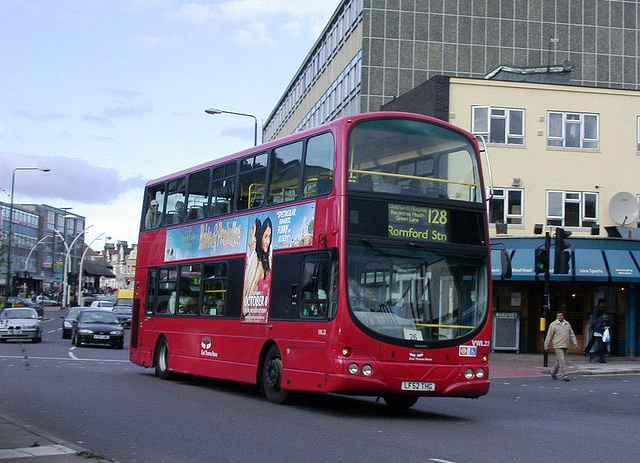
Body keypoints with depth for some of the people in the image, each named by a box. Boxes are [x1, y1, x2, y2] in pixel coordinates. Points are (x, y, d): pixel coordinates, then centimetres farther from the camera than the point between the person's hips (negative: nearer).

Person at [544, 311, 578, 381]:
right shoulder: (553, 325, -2)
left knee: (559, 360, 12)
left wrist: (575, 342, 5)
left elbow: (571, 334, 16)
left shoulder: (567, 324, 13)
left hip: (565, 346, 5)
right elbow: (549, 336, -1)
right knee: (562, 360, -11)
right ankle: (564, 376, -10)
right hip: (558, 346, -5)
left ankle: (553, 371, 32)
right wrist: (546, 346, -1)